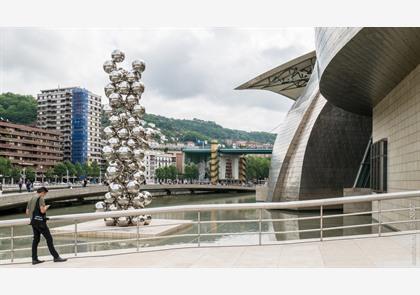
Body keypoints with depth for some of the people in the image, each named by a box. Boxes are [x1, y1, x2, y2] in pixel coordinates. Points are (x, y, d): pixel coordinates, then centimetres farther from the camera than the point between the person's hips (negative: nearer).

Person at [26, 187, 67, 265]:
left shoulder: (31, 199, 15)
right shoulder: (41, 198, -10)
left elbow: (27, 212, 17)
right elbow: (42, 210, -19)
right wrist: (46, 207, 0)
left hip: (33, 221, 9)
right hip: (40, 221, -9)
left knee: (36, 239, 11)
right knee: (49, 238, -6)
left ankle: (34, 259, 9)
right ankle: (56, 257, -7)